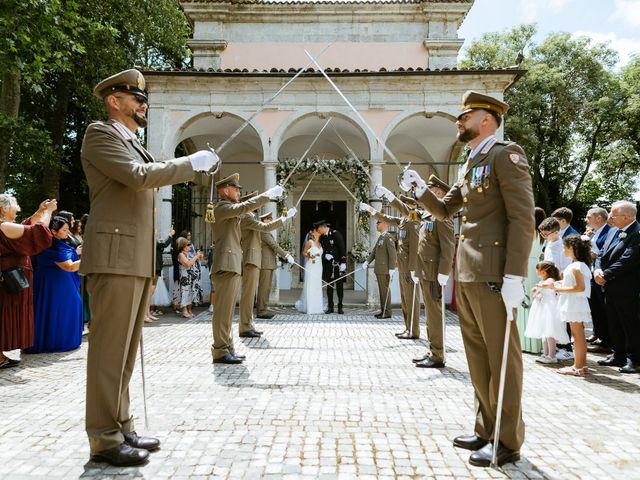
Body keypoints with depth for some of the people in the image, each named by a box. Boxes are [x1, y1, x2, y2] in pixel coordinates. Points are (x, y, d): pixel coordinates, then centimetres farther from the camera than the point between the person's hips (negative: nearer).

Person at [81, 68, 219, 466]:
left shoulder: (135, 145, 24)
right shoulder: (100, 134, -2)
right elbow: (138, 176, -16)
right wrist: (192, 162, -9)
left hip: (138, 261, 9)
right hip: (115, 257, -9)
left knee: (126, 349, 11)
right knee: (110, 349, -6)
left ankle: (122, 429, 18)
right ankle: (105, 439, 1)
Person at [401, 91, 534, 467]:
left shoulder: (506, 154, -6)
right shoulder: (470, 166, 20)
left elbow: (523, 217, -14)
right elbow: (444, 211, 27)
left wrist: (514, 276, -21)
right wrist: (420, 188, 9)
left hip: (493, 275, -9)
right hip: (466, 275, 9)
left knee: (501, 357, 0)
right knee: (478, 357, 14)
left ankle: (508, 441, 12)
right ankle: (487, 430, 26)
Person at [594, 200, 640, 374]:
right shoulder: (618, 233, 11)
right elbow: (606, 256, 12)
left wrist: (605, 275, -16)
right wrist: (598, 270, -6)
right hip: (611, 288, 9)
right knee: (614, 325, 16)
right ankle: (619, 355, 28)